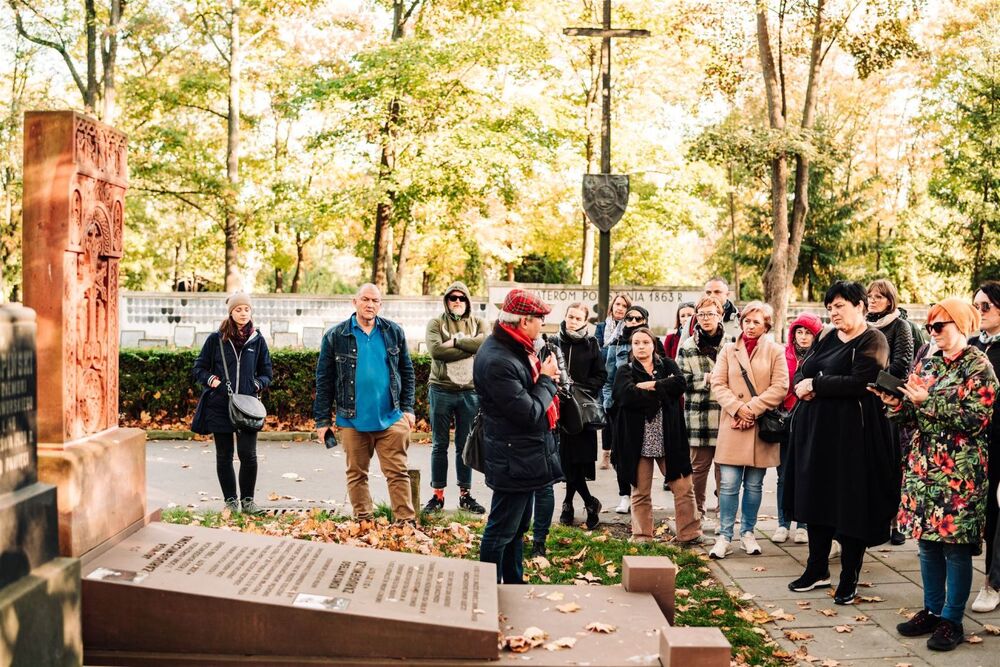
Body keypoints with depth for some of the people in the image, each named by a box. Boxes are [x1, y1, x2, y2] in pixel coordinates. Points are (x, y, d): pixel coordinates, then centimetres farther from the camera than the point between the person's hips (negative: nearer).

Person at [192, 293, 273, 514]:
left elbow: (266, 373, 14)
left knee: (248, 454, -8)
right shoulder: (215, 339, 3)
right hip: (219, 406, 0)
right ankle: (230, 500, 20)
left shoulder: (258, 340, 7)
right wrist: (211, 379, -9)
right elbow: (199, 368, 9)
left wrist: (258, 384, -6)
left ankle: (247, 499, 9)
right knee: (224, 456, 7)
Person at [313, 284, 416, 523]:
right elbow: (324, 380, 3)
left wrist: (408, 408, 4)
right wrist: (322, 420, 0)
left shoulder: (393, 332, 6)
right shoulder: (335, 336, 1)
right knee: (356, 475, 9)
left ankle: (406, 521, 5)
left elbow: (406, 372, 11)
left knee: (398, 473, 0)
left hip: (391, 419, 1)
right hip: (352, 420, 0)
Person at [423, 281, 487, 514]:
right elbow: (436, 350, -16)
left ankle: (465, 494, 18)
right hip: (441, 390, -1)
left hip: (470, 391, 2)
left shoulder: (478, 323, 8)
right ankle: (437, 494, 13)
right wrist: (470, 349, -13)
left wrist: (455, 341, -15)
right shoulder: (436, 323, 2)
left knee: (465, 445, 10)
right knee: (439, 445, 5)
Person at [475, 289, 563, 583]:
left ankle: (514, 584, 35)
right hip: (513, 460, -11)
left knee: (518, 527, 22)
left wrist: (543, 376, 1)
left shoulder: (516, 348, 5)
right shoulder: (497, 360, -27)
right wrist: (547, 380, -11)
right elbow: (529, 413, -25)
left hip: (526, 456, 11)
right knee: (501, 531, 2)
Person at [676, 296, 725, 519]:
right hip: (699, 416, 0)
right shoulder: (687, 347, 5)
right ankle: (697, 509, 18)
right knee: (699, 465, 6)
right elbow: (682, 382, 2)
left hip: (726, 415, 0)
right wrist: (706, 380, -9)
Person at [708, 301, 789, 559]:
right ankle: (725, 536, 3)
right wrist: (738, 408, -13)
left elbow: (780, 387, -4)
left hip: (762, 427, 0)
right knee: (729, 484, -4)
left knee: (754, 484, 8)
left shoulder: (775, 351, 5)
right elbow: (718, 384, 2)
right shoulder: (728, 350, 9)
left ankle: (748, 532, 21)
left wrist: (751, 409, -12)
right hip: (733, 426, 0)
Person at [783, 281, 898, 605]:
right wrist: (803, 388, -11)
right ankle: (817, 570, 23)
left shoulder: (872, 340, -7)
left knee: (850, 505, 0)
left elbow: (858, 383, -20)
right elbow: (801, 372, 11)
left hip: (852, 433, -6)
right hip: (815, 430, 7)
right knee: (815, 501, 10)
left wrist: (815, 385, -13)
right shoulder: (825, 337, 14)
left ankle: (849, 579, 11)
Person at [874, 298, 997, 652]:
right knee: (927, 543, 11)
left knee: (955, 547, 0)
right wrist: (896, 403, -7)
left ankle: (952, 620, 10)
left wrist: (929, 401, -21)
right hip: (922, 467, 6)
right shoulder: (927, 364, 12)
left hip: (959, 473, -6)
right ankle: (932, 610, 23)